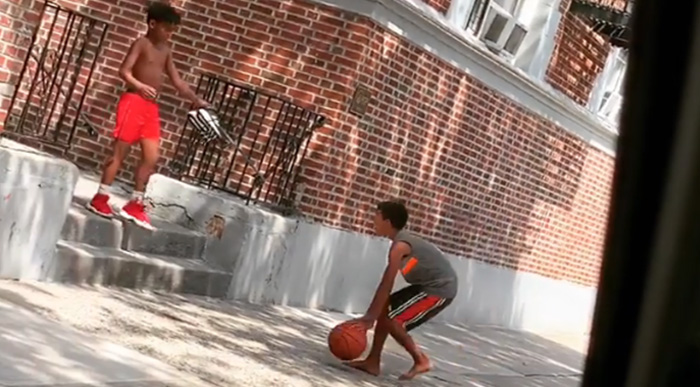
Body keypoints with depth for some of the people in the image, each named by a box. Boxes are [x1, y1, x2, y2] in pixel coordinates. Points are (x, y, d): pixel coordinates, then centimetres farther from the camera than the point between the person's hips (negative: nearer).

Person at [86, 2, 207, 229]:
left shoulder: (166, 51, 17)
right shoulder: (141, 44, -5)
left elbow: (176, 80, 20)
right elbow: (124, 71, -14)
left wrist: (196, 101, 14)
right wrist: (140, 86, -32)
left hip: (152, 108, 7)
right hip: (134, 102, -7)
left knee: (151, 157, 2)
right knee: (120, 152, -5)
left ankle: (135, 205, 9)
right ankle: (100, 199, 1)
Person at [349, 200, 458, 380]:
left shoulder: (399, 246, -20)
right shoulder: (403, 241, 10)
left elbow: (386, 286, -24)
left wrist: (369, 318, -24)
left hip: (440, 288, -10)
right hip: (429, 285, 10)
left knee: (391, 320, -11)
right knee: (384, 310, 7)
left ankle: (421, 360, 3)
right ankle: (373, 361, 10)